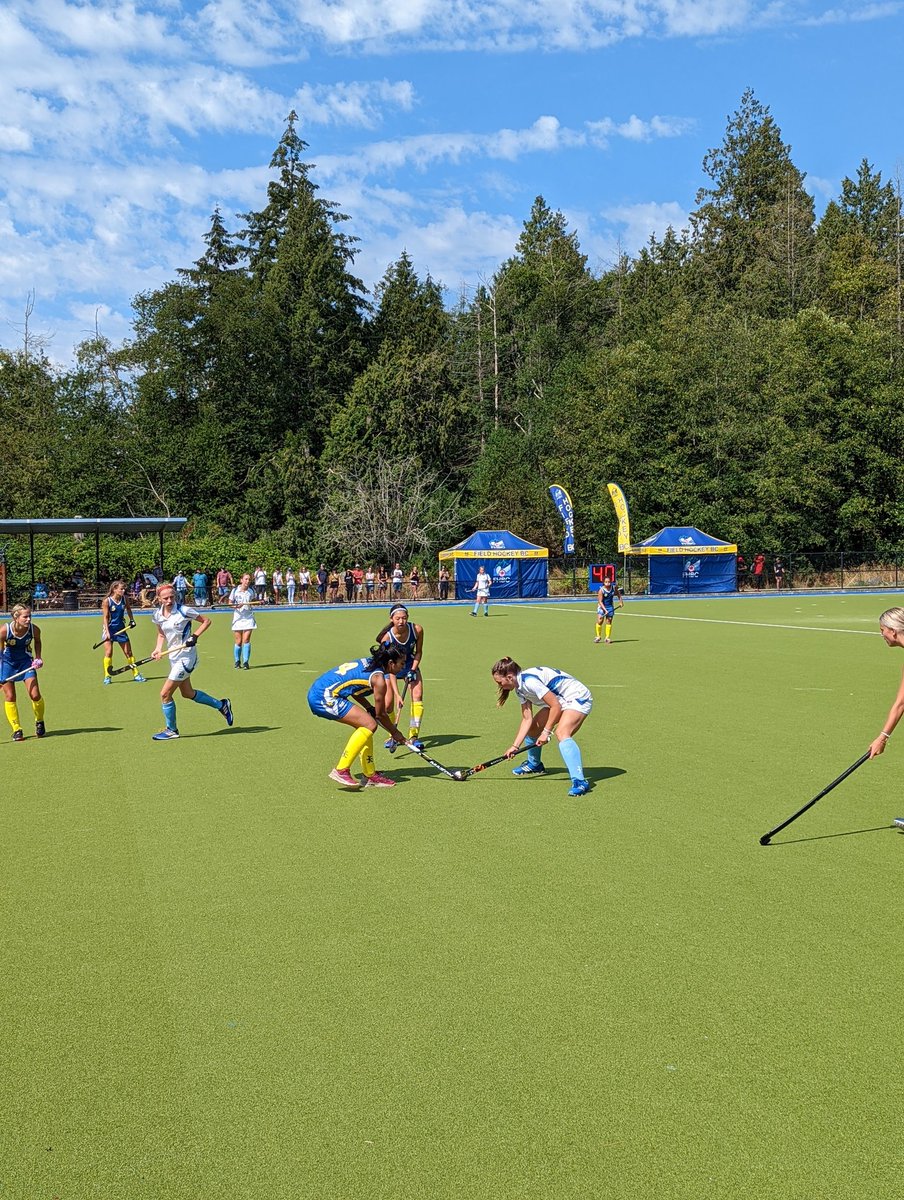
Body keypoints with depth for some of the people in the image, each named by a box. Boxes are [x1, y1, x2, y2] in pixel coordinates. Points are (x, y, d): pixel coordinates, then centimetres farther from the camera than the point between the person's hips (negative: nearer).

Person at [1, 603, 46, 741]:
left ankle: (39, 722, 20)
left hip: (25, 661, 1)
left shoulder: (34, 629, -20)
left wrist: (38, 658, -5)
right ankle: (16, 730, 11)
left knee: (35, 695, -7)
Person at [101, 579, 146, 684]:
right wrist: (107, 632, -20)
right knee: (108, 653, -6)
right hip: (109, 629, -4)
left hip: (121, 629, 4)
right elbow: (105, 617, -14)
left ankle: (136, 675, 16)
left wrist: (131, 620, 12)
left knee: (129, 652, 8)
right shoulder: (107, 601, -15)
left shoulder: (125, 599, -4)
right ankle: (107, 677, 4)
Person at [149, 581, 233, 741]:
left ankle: (171, 729, 12)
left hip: (186, 657, -8)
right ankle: (221, 705, 37)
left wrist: (195, 636, -18)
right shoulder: (157, 615, 0)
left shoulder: (183, 611, -17)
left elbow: (206, 621, -6)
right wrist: (158, 649, -2)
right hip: (174, 657, 8)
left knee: (165, 694, -7)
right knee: (188, 693, 19)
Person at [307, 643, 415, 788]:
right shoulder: (379, 679, -12)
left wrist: (370, 708, 15)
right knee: (369, 724, -13)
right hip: (324, 697, -10)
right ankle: (341, 770, -11)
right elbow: (380, 714, -3)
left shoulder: (369, 663, 12)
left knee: (366, 725, 12)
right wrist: (395, 733, 12)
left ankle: (370, 775, 15)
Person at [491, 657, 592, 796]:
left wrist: (546, 732, -20)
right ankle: (534, 764, 40)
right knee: (532, 727, 12)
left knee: (562, 733, -31)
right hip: (559, 700, 10)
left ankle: (579, 782, -40)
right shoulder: (520, 688, 3)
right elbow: (527, 718, 0)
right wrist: (515, 746, -6)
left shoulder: (529, 681, -28)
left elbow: (556, 706, -27)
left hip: (578, 697, -10)